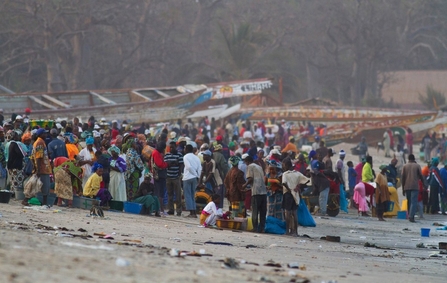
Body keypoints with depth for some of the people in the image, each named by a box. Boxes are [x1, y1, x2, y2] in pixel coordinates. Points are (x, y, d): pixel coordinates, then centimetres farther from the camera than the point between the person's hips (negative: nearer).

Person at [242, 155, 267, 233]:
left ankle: (255, 228, -4)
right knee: (263, 212, 6)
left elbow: (250, 178, -9)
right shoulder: (259, 167, 23)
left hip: (256, 192, -6)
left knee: (255, 211, -2)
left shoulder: (250, 166, 2)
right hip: (264, 191, 6)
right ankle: (261, 228, 5)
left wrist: (245, 185, 8)